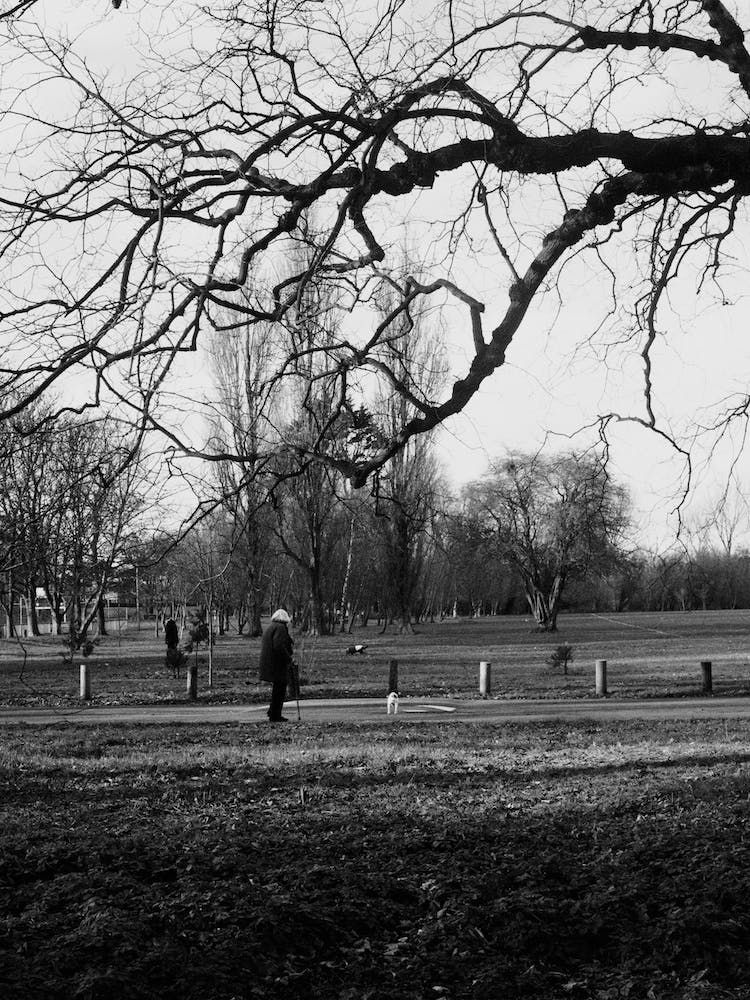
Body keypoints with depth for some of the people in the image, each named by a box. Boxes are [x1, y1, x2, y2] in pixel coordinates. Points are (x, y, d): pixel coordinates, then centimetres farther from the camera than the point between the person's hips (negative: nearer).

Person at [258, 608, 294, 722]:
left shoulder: (270, 628, 18)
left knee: (278, 688, 18)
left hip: (268, 663, 10)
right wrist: (289, 658, -14)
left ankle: (273, 711, 19)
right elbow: (279, 646, -24)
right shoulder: (280, 628, -12)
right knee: (279, 688, -3)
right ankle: (275, 715, -1)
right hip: (277, 664, -10)